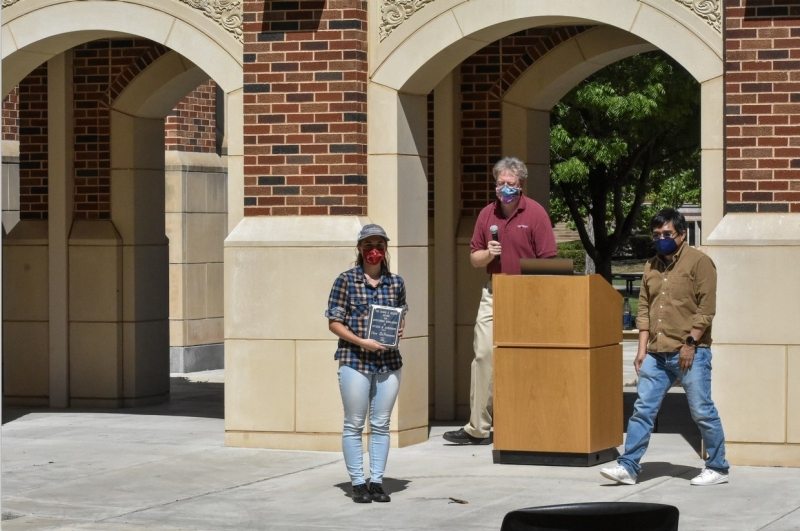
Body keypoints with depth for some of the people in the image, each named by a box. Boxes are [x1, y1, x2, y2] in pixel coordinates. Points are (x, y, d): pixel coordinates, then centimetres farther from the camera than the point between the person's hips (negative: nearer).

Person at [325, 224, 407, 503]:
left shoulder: (396, 283, 7)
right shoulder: (346, 280, -3)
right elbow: (334, 322, -3)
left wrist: (398, 332, -5)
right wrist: (361, 341, -15)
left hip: (389, 361, 3)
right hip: (354, 360, -3)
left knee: (381, 424, 7)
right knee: (354, 424, 2)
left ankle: (377, 482, 13)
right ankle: (358, 483, 8)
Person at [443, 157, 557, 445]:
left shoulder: (535, 213, -5)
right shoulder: (487, 214, 9)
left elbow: (548, 260, -6)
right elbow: (474, 258, 14)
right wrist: (488, 254, -8)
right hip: (493, 293, 4)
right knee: (483, 355, -1)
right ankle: (478, 428, 2)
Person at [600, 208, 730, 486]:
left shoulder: (699, 262, -4)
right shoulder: (652, 267, 16)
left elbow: (706, 308, -10)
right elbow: (644, 309, 15)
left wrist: (690, 342, -15)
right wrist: (642, 349, 8)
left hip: (690, 353, -6)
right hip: (657, 354, 6)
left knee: (702, 412, 0)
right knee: (643, 409, 3)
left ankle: (718, 468, 11)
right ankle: (628, 467, 4)